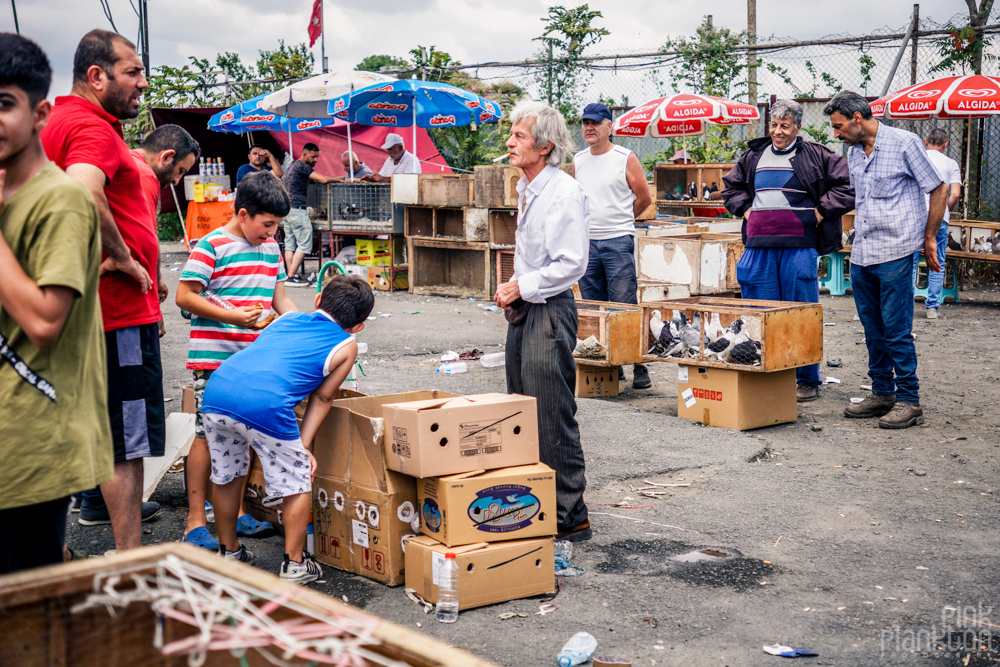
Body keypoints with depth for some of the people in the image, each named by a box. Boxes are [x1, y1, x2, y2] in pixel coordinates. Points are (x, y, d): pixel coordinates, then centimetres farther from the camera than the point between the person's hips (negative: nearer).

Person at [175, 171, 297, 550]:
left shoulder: (271, 248, 14)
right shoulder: (211, 247, -8)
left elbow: (280, 298, 20)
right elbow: (185, 296, -11)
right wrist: (234, 317, -18)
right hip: (215, 358, -7)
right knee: (208, 434, -4)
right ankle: (195, 520, 3)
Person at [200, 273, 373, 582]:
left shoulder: (287, 318, 30)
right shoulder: (347, 345, 18)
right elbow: (322, 397, 16)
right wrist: (304, 444, 18)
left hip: (216, 391, 6)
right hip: (266, 405, -6)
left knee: (227, 476, 26)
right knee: (297, 484, 15)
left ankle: (228, 552, 41)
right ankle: (294, 564, 23)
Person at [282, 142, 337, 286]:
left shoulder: (292, 165, 21)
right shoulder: (302, 166, -10)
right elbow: (323, 179, -18)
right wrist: (340, 179, -5)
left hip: (286, 208, 10)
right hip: (297, 209, -10)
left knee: (290, 243, 9)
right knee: (304, 244, -7)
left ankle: (290, 274, 7)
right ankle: (291, 276, -11)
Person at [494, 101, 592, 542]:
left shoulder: (565, 193, -15)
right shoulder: (526, 189, 14)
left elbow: (572, 264, -20)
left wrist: (522, 287, -14)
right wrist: (513, 292, 11)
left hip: (550, 311, -10)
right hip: (523, 311, 10)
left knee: (553, 419, -6)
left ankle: (570, 518, 3)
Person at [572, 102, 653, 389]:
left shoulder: (625, 158, -3)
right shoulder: (578, 161, 12)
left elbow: (644, 198, 3)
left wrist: (617, 221, 11)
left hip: (618, 241, -5)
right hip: (586, 242, 5)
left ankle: (639, 367, -3)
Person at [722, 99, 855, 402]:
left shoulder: (816, 156, 1)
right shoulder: (754, 156, 16)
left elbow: (847, 185, -2)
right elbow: (731, 186, 31)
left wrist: (821, 211, -5)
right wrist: (744, 208, 16)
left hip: (799, 246, -4)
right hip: (760, 246, 4)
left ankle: (807, 381, 9)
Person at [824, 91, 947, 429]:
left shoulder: (904, 143, -7)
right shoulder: (853, 152, 13)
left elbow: (939, 190, -1)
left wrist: (929, 239, 1)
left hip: (895, 252, -7)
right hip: (861, 254, 7)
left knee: (896, 328, -7)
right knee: (873, 329, 11)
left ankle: (909, 401, 1)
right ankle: (882, 394, 21)